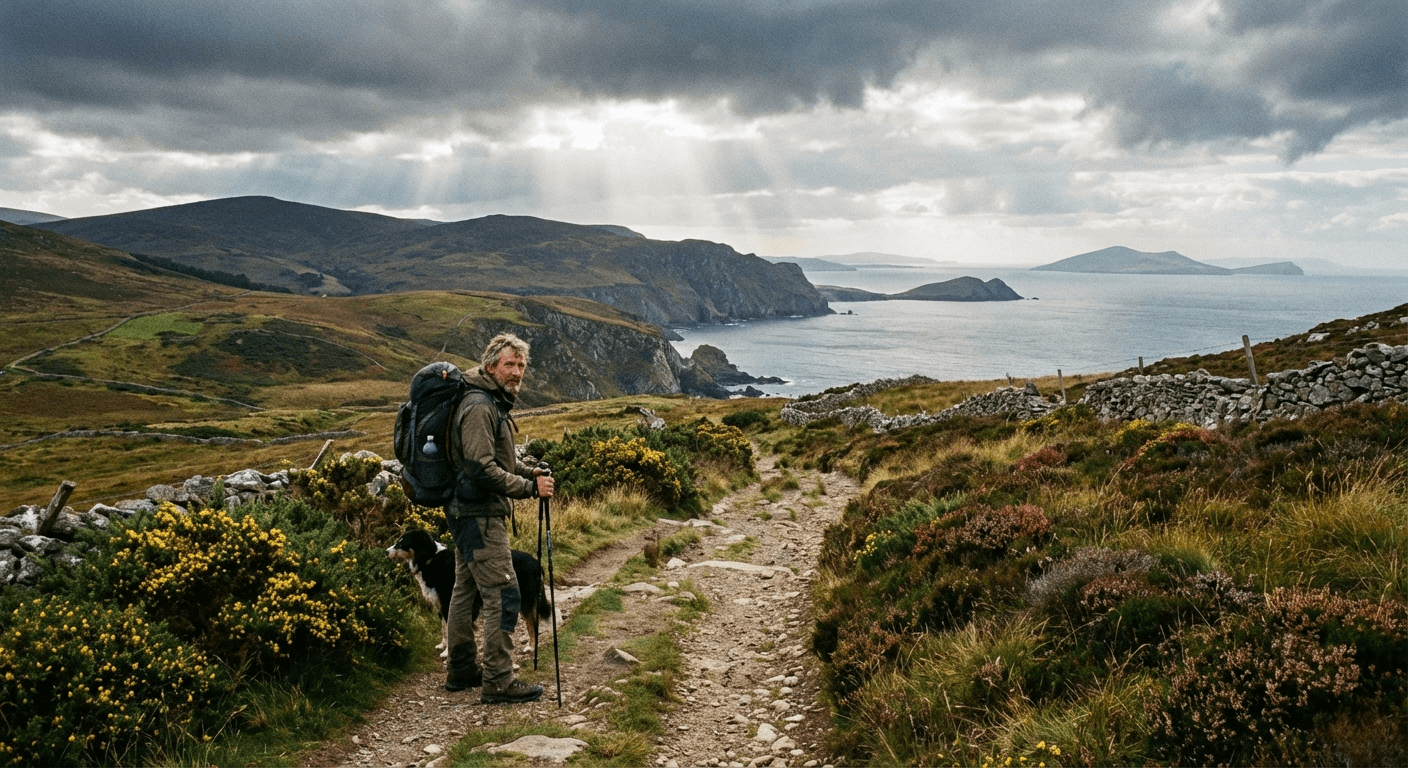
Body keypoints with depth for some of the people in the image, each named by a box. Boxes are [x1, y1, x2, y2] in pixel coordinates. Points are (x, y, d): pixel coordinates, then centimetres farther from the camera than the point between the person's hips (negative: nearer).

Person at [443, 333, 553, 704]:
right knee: (502, 594, -9)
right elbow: (482, 468, -25)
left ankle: (461, 670, 28)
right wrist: (529, 488, -20)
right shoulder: (479, 406, -18)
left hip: (469, 513, 11)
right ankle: (498, 681, -3)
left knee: (467, 590, 17)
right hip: (479, 515, -11)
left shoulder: (495, 403, 15)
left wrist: (529, 471, 9)